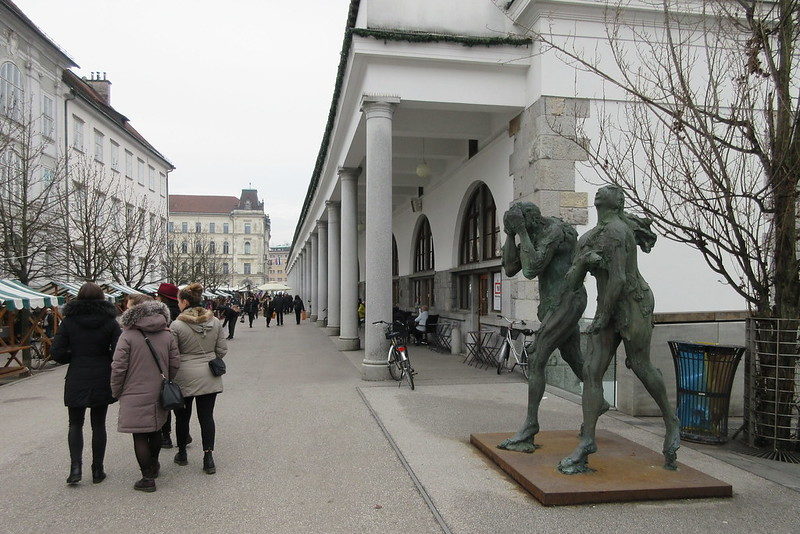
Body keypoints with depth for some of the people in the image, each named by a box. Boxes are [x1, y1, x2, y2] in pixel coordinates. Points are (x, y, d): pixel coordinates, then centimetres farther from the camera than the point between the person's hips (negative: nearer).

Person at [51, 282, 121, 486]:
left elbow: (57, 352, -7)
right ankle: (97, 470, 16)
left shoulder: (69, 321, -4)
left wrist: (75, 357, 10)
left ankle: (75, 466, 1)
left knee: (75, 424, 14)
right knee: (98, 424, 10)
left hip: (76, 381, 0)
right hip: (102, 380, 0)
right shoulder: (109, 321, -5)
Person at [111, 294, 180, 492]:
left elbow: (118, 368, -13)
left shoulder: (127, 336, -14)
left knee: (140, 436, 4)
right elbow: (175, 364, 5)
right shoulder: (167, 335, 2)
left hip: (135, 396, -5)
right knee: (155, 431, 22)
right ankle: (154, 466, 40)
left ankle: (148, 478, 9)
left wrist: (116, 392, 1)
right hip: (159, 394, 5)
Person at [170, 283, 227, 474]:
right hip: (209, 377, 3)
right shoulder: (215, 322, -2)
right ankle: (208, 458, 6)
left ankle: (182, 453, 32)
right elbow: (222, 350, 3)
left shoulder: (177, 325, -14)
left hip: (185, 378, -3)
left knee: (182, 417, 15)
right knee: (207, 417, 8)